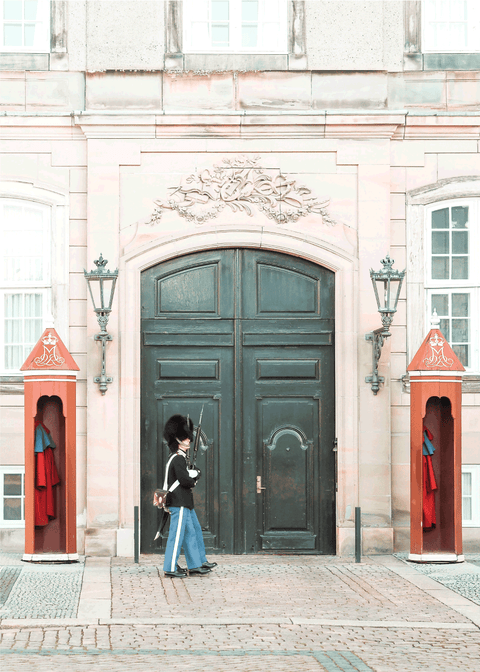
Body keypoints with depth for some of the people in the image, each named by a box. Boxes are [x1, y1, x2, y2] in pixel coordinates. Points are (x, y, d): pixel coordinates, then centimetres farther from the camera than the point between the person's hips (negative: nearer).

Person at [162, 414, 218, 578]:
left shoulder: (179, 458, 16)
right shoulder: (178, 459, -16)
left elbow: (193, 473, 19)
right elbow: (184, 480, -21)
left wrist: (194, 475, -1)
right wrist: (193, 481, -2)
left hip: (184, 503, 11)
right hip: (179, 503, -11)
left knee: (194, 532, 14)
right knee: (177, 534, -6)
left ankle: (197, 564, 20)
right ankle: (170, 568, -2)